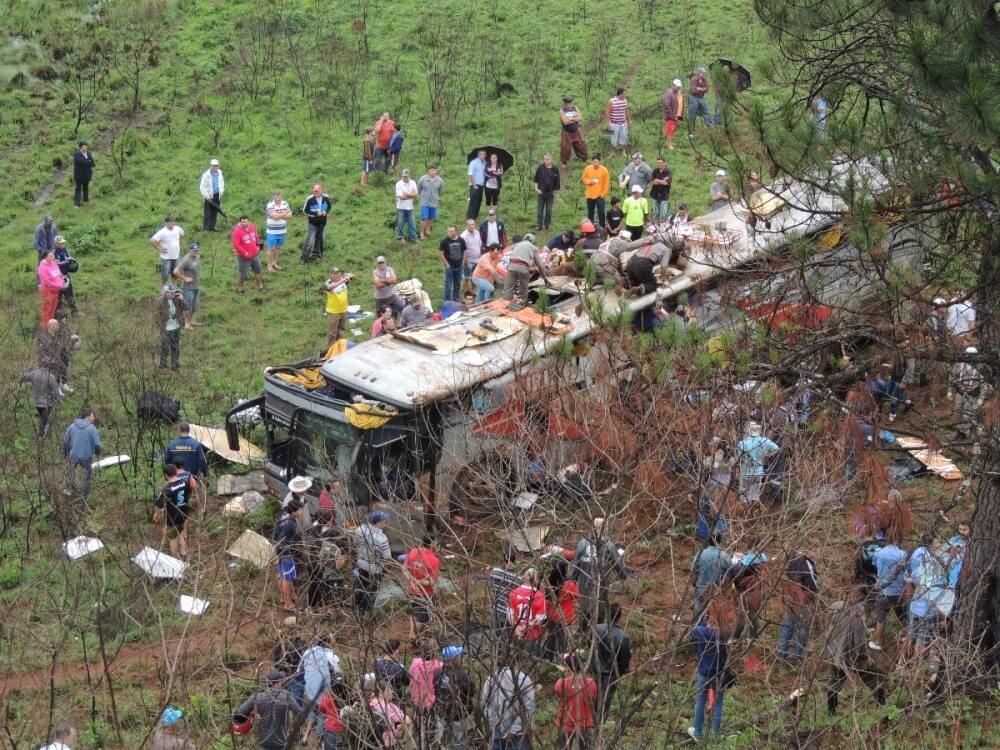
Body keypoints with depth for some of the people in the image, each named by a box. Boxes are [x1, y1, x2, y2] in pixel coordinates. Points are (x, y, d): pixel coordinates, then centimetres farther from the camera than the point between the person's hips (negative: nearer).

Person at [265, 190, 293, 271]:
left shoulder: (285, 204, 1)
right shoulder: (270, 205, -16)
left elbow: (290, 215, -6)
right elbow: (275, 216, -28)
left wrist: (279, 215, -18)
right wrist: (284, 214, -12)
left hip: (282, 231, 5)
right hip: (272, 232, -5)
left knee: (278, 248, 17)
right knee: (271, 248, 2)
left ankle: (274, 263, 32)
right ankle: (269, 265, 12)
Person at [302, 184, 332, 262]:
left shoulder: (326, 198, -9)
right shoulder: (310, 199, -19)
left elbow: (329, 206, 9)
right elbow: (305, 210, -11)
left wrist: (326, 212, -13)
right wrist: (315, 213, -22)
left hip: (322, 223, 4)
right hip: (313, 223, -4)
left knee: (319, 239, 17)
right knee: (310, 240, -8)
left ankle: (315, 254, 35)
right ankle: (304, 257, 0)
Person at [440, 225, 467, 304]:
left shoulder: (461, 241, -1)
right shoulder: (445, 241, -10)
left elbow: (464, 252, 9)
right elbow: (442, 253, -5)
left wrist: (463, 263, 3)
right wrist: (446, 264, -9)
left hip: (459, 267, 3)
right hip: (449, 267, -3)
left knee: (457, 284, 14)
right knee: (448, 285, -1)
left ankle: (455, 300, 27)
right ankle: (447, 302, 6)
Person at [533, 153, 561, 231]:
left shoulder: (555, 169, -2)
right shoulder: (540, 168, -2)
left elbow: (557, 182, 3)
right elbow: (536, 179, 3)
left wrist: (555, 192, 3)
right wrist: (536, 189, -7)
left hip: (550, 193, 0)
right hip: (541, 192, 0)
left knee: (549, 210, 5)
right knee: (539, 209, 3)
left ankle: (547, 225, 15)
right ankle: (538, 225, 7)